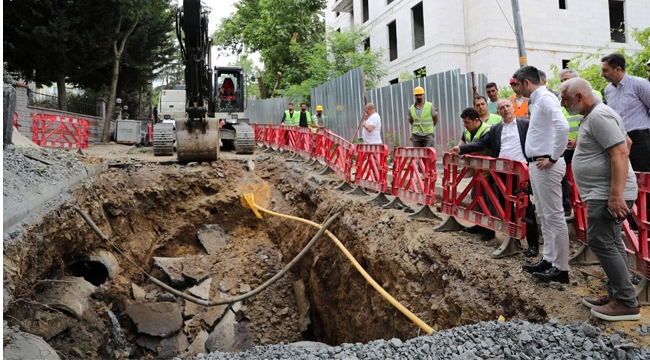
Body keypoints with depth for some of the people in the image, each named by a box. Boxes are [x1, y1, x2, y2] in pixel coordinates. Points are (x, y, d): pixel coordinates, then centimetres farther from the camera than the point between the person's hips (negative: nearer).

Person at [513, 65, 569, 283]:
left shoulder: (546, 98, -14)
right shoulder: (538, 100, 16)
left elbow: (563, 127, -28)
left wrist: (554, 158, -20)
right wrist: (534, 160, 14)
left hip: (545, 165, -11)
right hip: (536, 164, 11)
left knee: (554, 216, -4)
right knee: (544, 215, 16)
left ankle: (561, 268, 4)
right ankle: (548, 259, 26)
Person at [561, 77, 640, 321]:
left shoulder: (599, 116, -17)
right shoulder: (594, 115, 17)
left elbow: (620, 153, -25)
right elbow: (627, 141, 28)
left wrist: (616, 195, -28)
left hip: (607, 194, -11)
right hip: (603, 192, 11)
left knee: (601, 243, -9)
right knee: (611, 244, 14)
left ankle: (627, 302, -2)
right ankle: (618, 294, 22)